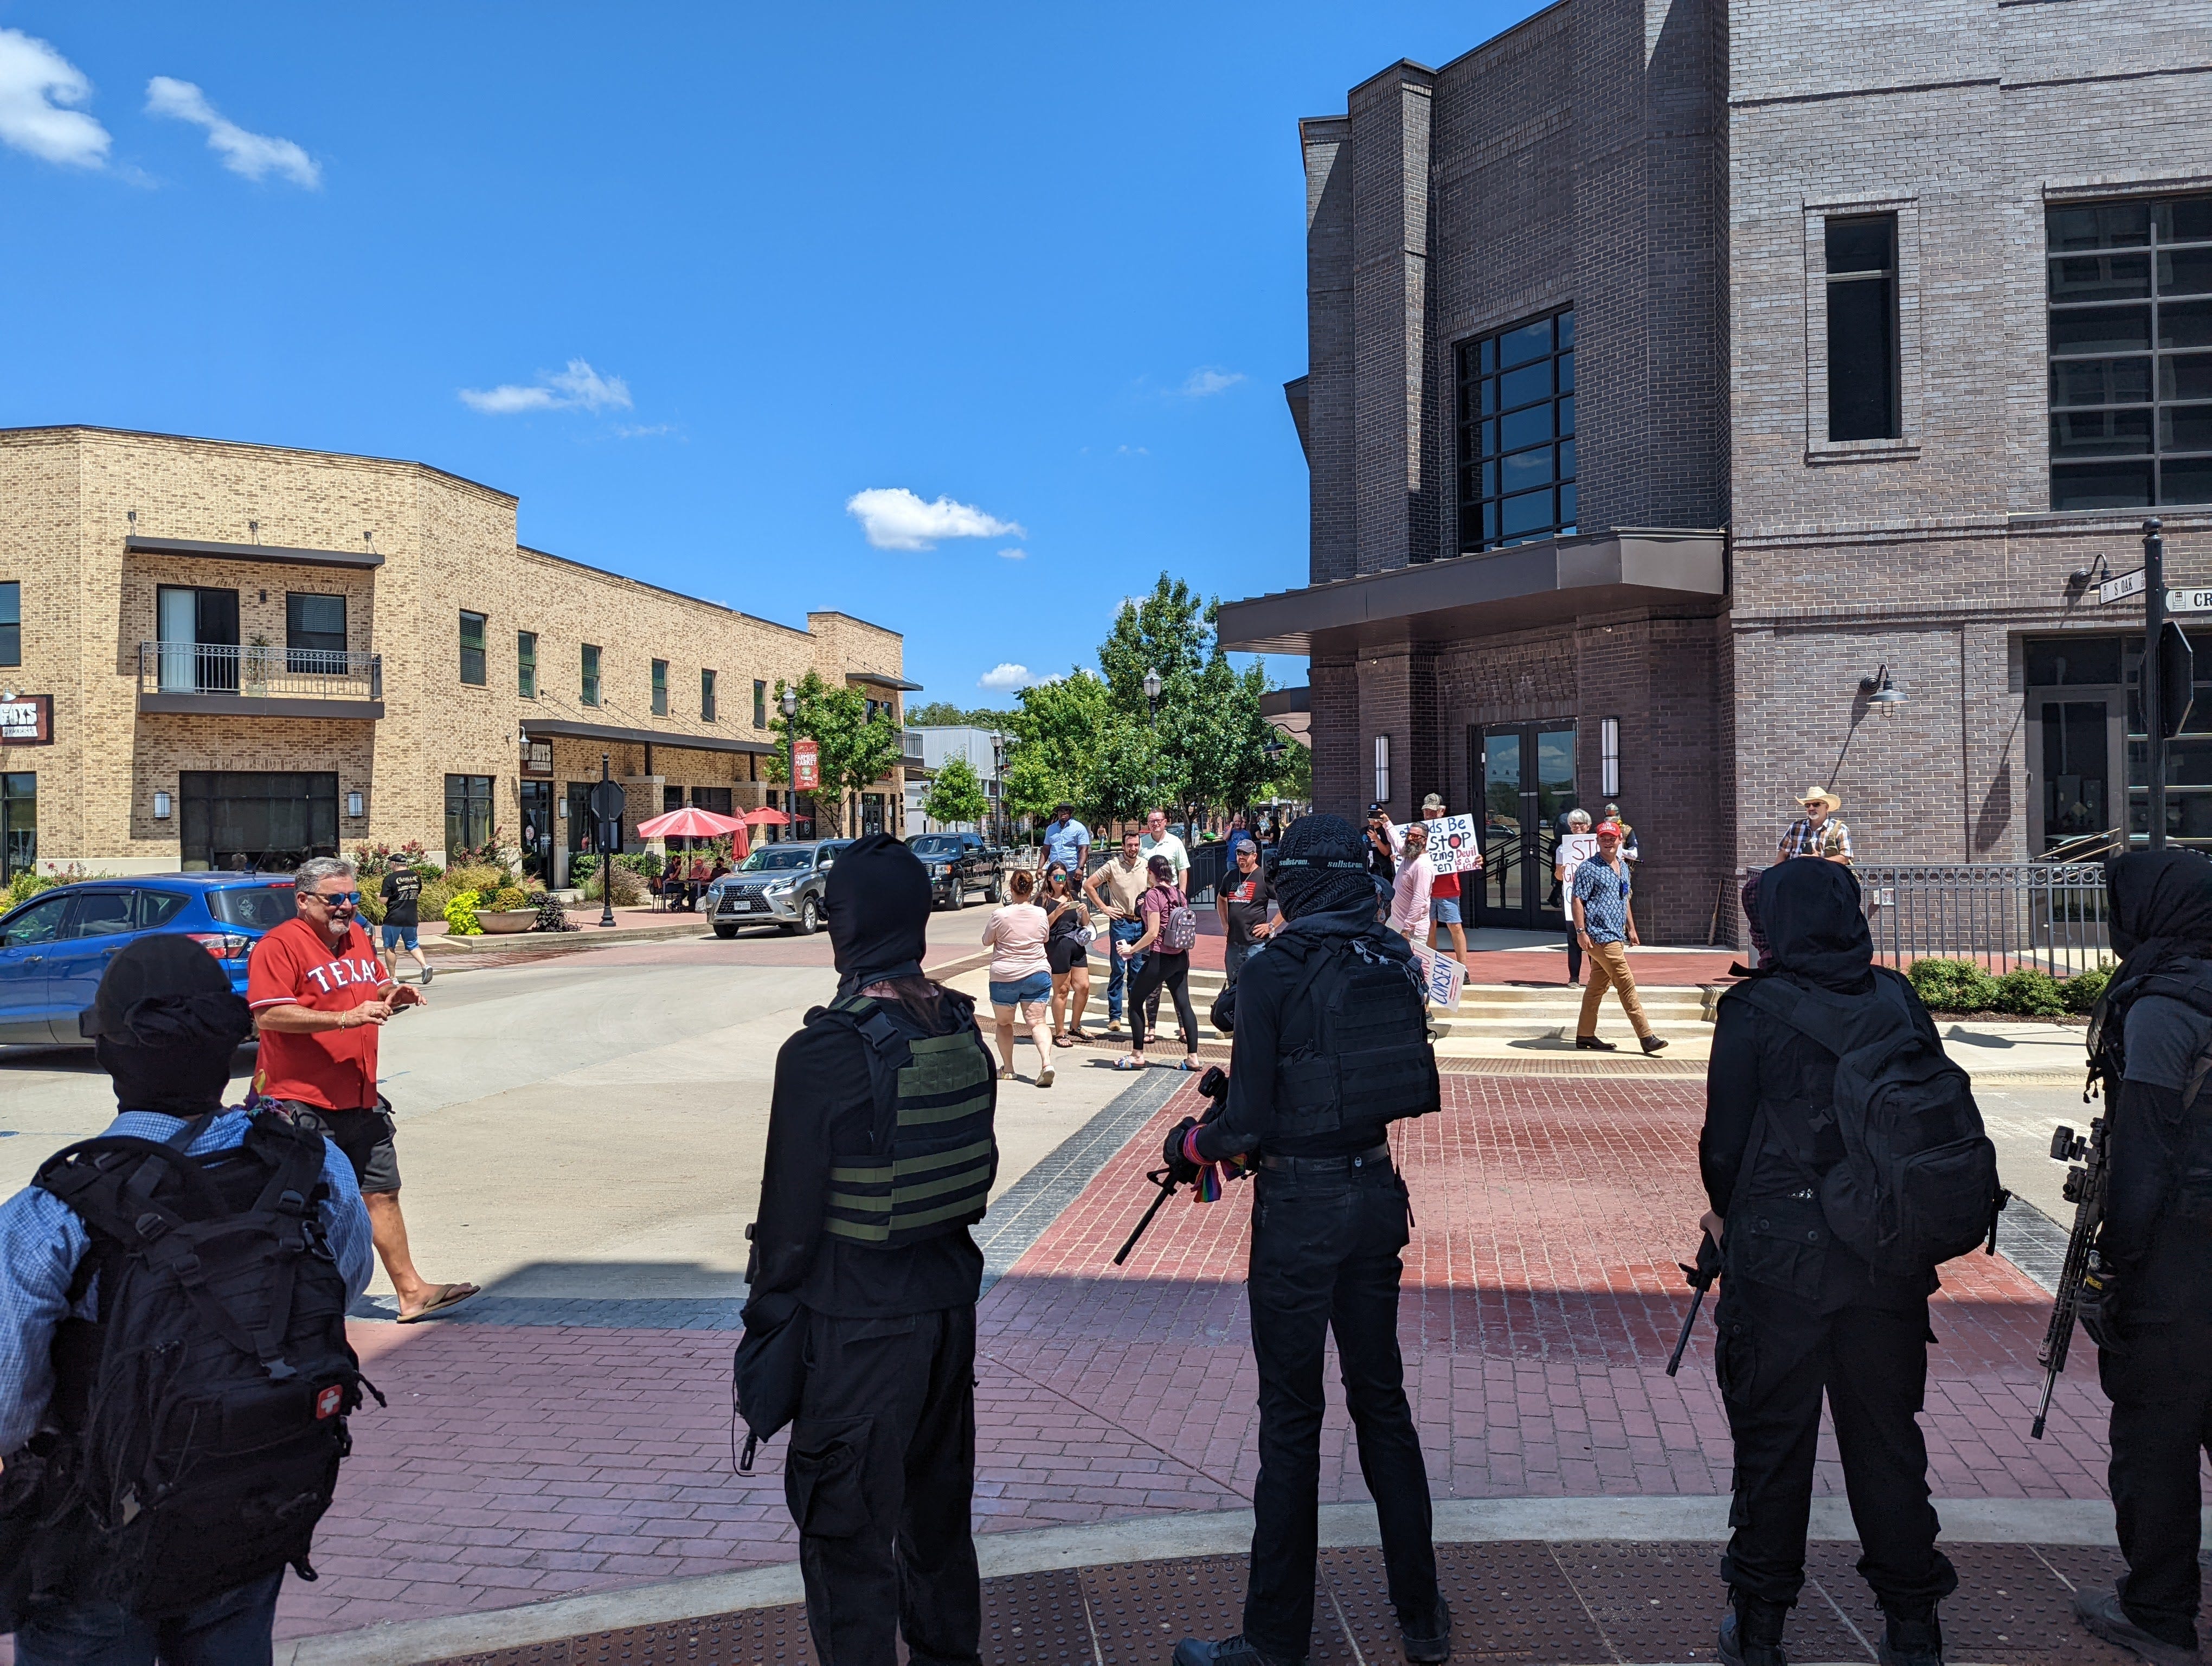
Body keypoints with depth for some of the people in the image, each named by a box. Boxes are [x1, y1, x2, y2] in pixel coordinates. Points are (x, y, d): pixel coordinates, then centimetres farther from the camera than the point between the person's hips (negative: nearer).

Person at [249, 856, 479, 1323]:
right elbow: (267, 1016, -21)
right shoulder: (279, 945, -12)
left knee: (383, 1194, 11)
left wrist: (397, 996, 4)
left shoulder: (357, 937, 14)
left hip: (361, 1100, 8)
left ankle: (411, 1292, 17)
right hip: (302, 1105, -7)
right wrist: (344, 1018, -26)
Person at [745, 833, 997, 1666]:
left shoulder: (821, 1054, -22)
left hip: (857, 1323, -7)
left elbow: (793, 1208, -16)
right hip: (950, 1298, 7)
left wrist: (768, 1305, -2)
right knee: (938, 1495, 24)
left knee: (846, 1520, 8)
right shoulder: (964, 1031, -3)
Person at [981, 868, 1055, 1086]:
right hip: (1038, 974, 2)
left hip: (1004, 977, -2)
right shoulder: (1041, 914, -2)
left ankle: (1007, 1068, 19)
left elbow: (987, 941, 4)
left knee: (1003, 1023, 17)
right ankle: (1046, 1062, -22)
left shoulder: (1000, 915, -11)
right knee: (1038, 1023, -1)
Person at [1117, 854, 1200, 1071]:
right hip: (1181, 957, 7)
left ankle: (1137, 1056, 8)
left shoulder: (1153, 894, -13)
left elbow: (1153, 933, -18)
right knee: (1184, 1004, 8)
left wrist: (1131, 950, -10)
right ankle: (1193, 1057, 4)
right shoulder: (1178, 893, 8)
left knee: (1135, 1002, 6)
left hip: (1160, 957, -7)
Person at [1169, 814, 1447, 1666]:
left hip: (1300, 1210, -6)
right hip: (1378, 1197, 6)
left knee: (1292, 1418, 5)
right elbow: (1414, 1088, 12)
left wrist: (1191, 1143, 4)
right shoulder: (1396, 961, 2)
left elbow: (1251, 1124, -17)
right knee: (1381, 1398, 18)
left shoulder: (1273, 972, -16)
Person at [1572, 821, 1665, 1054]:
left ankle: (1585, 1035, 18)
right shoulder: (1589, 869, -8)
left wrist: (1631, 929, 21)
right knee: (1626, 984, -9)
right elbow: (1578, 901, -11)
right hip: (1600, 936, -8)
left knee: (1598, 986, 11)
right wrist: (1581, 931, -17)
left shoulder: (1623, 867, 16)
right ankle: (1646, 1036, -6)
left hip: (1616, 936, 8)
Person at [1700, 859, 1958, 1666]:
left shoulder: (1754, 1010, -10)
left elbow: (1725, 1139, -6)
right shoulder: (1898, 1000, 0)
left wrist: (1726, 1211, 13)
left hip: (1779, 1258, -3)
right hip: (1890, 1259, 3)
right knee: (1887, 1435, 16)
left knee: (1773, 1440, 9)